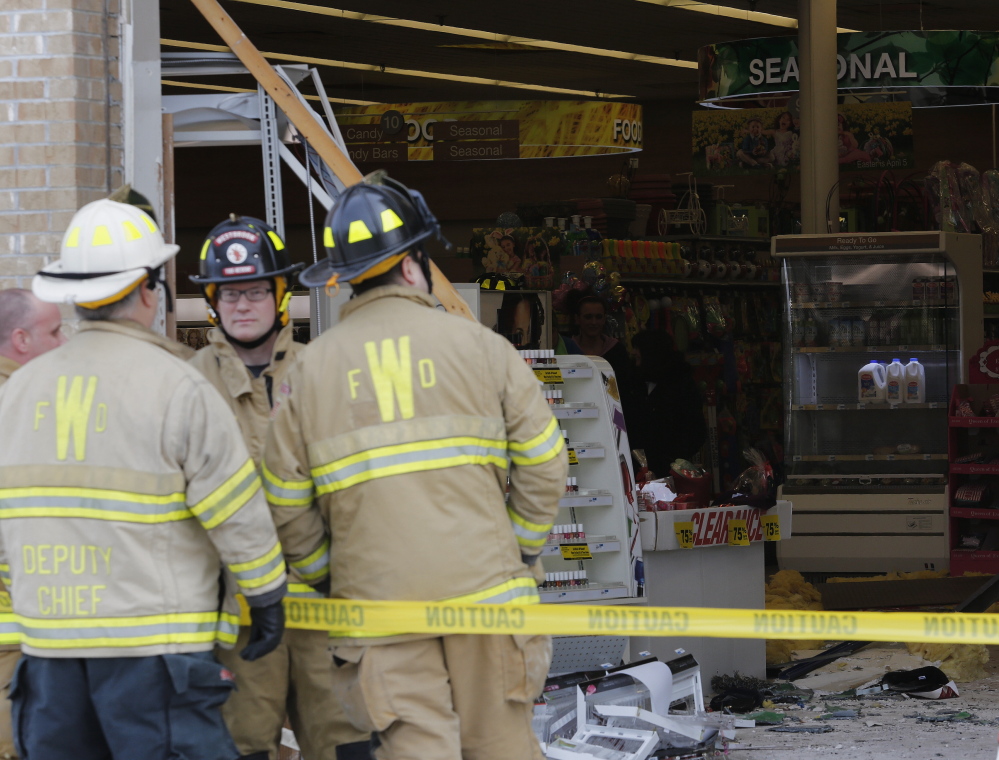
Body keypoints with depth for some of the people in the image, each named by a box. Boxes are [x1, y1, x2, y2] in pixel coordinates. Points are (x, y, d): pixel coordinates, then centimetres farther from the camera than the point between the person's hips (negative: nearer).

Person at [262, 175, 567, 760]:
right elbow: (544, 463, 1)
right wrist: (522, 553, 13)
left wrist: (331, 577, 17)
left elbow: (287, 505, 4)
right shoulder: (478, 345, 2)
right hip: (485, 590, 0)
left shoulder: (311, 369, 4)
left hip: (378, 598, 0)